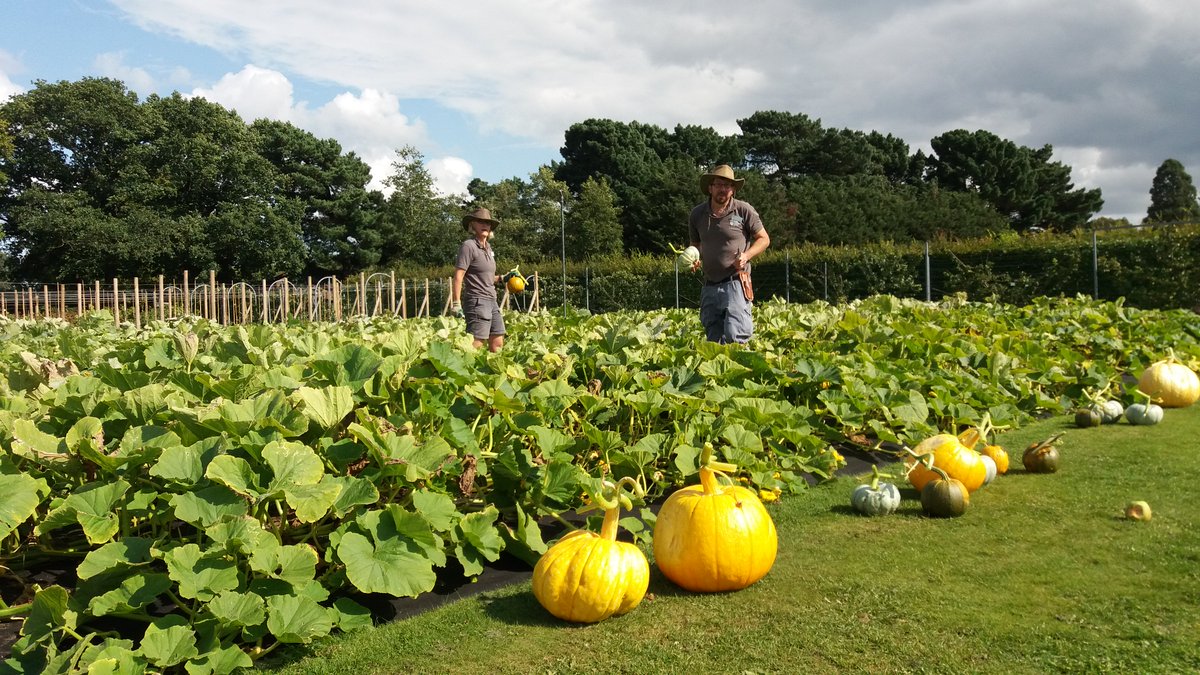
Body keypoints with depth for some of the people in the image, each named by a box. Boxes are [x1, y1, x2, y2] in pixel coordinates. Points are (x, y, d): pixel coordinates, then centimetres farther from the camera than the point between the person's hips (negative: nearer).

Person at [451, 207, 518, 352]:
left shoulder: (488, 247, 15)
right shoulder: (469, 246, -9)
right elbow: (458, 277, -15)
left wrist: (503, 278, 12)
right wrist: (456, 304, -20)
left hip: (492, 301, 9)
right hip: (477, 301, -9)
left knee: (497, 345, 10)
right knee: (475, 346, -14)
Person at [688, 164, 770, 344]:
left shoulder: (744, 210, -3)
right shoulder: (697, 214, 8)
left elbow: (764, 239, 4)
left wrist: (746, 255, -13)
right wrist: (694, 259, 0)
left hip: (736, 283, -4)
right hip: (709, 287, 5)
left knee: (734, 337, -18)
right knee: (713, 340, 8)